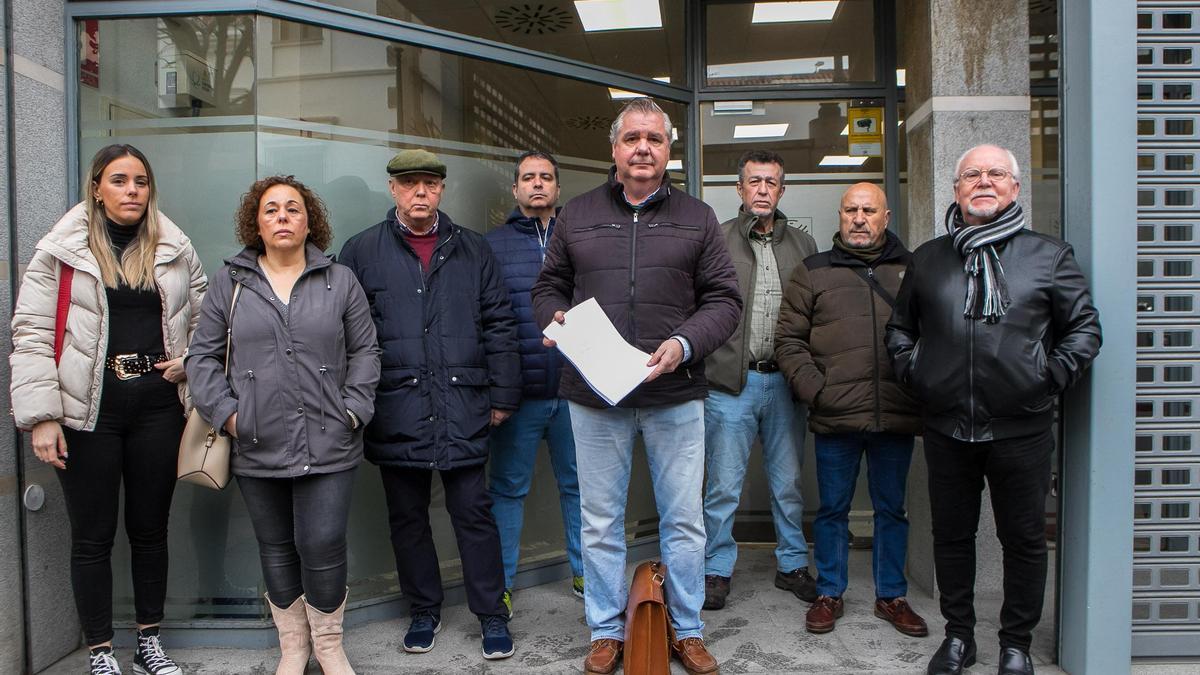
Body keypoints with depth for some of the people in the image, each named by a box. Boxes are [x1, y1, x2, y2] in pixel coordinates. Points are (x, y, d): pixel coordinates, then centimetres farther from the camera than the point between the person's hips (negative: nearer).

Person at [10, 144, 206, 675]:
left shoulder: (175, 250, 9)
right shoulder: (61, 251, 0)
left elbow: (204, 318, 18)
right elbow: (32, 334, -4)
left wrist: (190, 361, -1)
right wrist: (41, 416, -10)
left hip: (157, 404, 3)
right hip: (87, 409, -2)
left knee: (151, 527, 12)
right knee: (93, 535, 6)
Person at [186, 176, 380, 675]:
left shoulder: (340, 281, 6)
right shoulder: (230, 283, 7)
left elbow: (365, 351, 8)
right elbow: (202, 356, 8)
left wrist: (352, 409, -3)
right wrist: (226, 412, -3)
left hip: (327, 446, -1)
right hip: (257, 448, 2)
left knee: (323, 547, -3)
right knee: (277, 550, 13)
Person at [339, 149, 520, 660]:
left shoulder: (472, 250, 9)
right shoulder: (361, 252, 6)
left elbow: (499, 326, 9)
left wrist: (502, 396, 4)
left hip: (463, 407, 0)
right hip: (397, 408, 1)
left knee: (473, 512, 3)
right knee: (407, 516, 11)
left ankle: (491, 614, 17)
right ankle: (424, 611, 28)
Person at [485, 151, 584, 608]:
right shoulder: (493, 245, 4)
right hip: (520, 393, -2)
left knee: (579, 484, 12)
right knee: (508, 488, 7)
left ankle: (584, 571, 28)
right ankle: (500, 582, 20)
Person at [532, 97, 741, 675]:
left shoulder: (697, 218, 7)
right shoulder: (577, 215, 9)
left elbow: (723, 299, 4)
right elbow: (549, 286, 14)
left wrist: (684, 344, -13)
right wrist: (555, 319, -8)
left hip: (675, 394, 0)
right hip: (594, 393, 1)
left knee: (684, 519, 8)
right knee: (600, 521, 10)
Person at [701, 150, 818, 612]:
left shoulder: (803, 245, 11)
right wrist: (707, 365, -14)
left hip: (785, 382, 3)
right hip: (731, 382, -3)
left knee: (789, 482, 14)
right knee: (724, 486, 3)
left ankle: (792, 565, 30)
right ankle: (717, 570, 18)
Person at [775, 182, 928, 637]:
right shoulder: (813, 273, 6)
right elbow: (789, 340, 2)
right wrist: (814, 390, -9)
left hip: (897, 416, 1)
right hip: (835, 417, -1)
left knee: (892, 510, 13)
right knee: (833, 510, 10)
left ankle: (891, 596, 28)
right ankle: (829, 595, 24)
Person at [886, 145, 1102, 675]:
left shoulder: (1050, 255, 4)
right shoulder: (927, 259, 10)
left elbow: (1084, 328, 7)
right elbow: (899, 328, 19)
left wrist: (1050, 377, -3)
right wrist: (913, 372, 5)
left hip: (1021, 428, -1)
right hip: (946, 427, 2)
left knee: (1024, 539, 9)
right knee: (951, 535, 12)